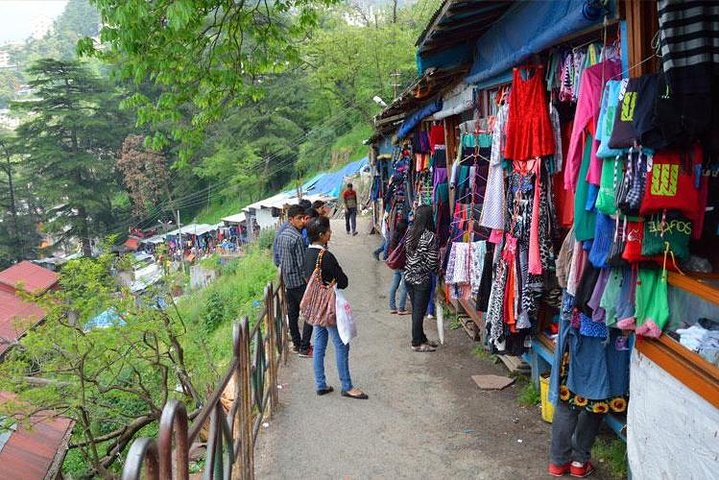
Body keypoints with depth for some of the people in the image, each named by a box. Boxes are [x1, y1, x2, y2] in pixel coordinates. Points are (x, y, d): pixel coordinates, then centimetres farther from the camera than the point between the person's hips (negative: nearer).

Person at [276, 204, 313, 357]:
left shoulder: (282, 234, 6)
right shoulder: (297, 238, -21)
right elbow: (302, 264, -21)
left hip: (287, 280, 9)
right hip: (299, 281, -9)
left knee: (292, 313, 15)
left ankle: (296, 344, 25)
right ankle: (304, 348, 1)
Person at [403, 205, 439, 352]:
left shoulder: (409, 231, -1)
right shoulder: (430, 236, -19)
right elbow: (432, 262, -16)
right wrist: (438, 269, 4)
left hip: (409, 276, 6)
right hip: (422, 279, -6)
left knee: (416, 309, 17)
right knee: (419, 311, 5)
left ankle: (421, 338, 30)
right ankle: (417, 343, 16)